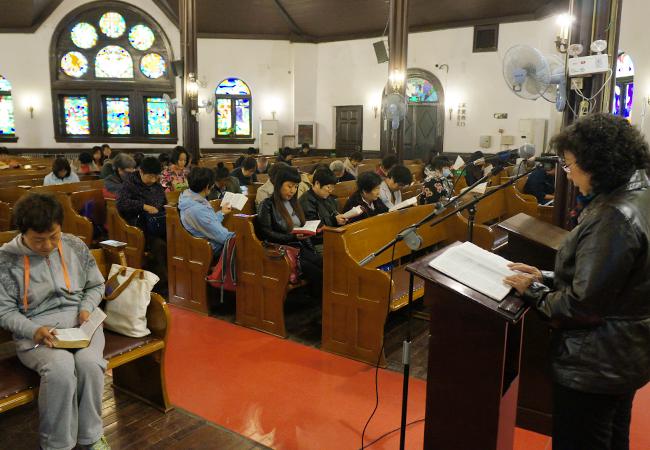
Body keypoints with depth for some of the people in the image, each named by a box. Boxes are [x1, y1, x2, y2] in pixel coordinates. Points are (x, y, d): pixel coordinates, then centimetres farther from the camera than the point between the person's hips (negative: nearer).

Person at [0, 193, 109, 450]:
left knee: (89, 362, -29)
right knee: (60, 367, -33)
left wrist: (87, 309, -6)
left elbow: (96, 285, 14)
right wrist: (33, 330, -18)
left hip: (80, 322, 2)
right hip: (35, 330, -2)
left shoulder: (75, 246, 3)